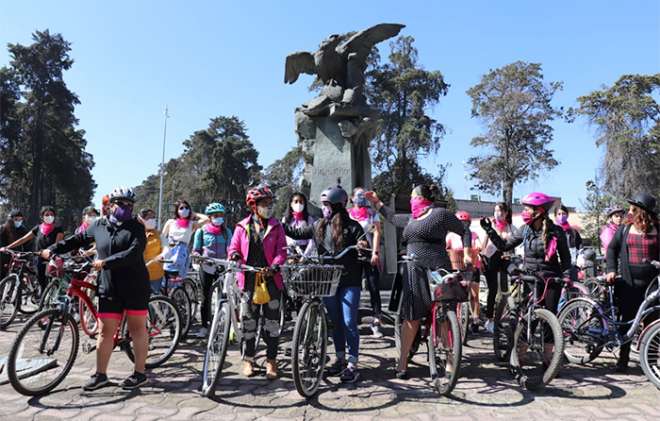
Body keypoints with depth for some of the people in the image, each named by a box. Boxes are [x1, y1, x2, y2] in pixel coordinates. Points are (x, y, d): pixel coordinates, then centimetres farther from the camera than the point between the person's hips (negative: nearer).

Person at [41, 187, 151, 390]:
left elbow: (133, 253, -17)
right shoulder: (99, 225, 10)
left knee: (137, 328, 4)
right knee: (105, 330, 4)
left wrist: (106, 262, -24)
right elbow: (78, 240, 24)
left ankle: (139, 373, 14)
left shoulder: (136, 227, -3)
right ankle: (100, 375, 17)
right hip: (109, 288, 3)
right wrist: (53, 249, 16)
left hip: (135, 287, -3)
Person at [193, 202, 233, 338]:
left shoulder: (226, 232, 8)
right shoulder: (201, 231, 5)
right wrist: (198, 256, -14)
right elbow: (196, 250, 7)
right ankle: (204, 327, 16)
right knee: (206, 297, 6)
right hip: (206, 267, 0)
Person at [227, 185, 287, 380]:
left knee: (272, 322, 5)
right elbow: (233, 248, 8)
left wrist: (274, 267, -19)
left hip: (271, 279, 0)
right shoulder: (242, 227, 6)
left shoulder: (276, 226, 4)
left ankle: (271, 360, 17)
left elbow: (281, 250, -2)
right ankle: (248, 359, 22)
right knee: (248, 321, 7)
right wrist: (234, 256, -16)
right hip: (248, 279, 1)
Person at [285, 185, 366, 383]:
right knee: (335, 322, 13)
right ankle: (340, 359, 27)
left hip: (349, 281, -5)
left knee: (349, 323, -3)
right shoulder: (319, 226, 8)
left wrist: (364, 248, -30)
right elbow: (297, 233, 15)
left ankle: (352, 365, 6)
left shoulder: (352, 227, -6)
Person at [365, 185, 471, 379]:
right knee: (410, 317, 3)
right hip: (415, 273, 6)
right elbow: (392, 217, 36)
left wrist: (467, 253, -7)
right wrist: (376, 202, 35)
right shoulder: (412, 219, 22)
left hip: (437, 271, -6)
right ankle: (402, 362, 8)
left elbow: (465, 232, 4)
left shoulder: (441, 214, 1)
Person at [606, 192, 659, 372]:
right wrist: (611, 270, -1)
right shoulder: (624, 229, 5)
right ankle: (623, 359, 12)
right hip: (629, 283, 1)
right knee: (627, 321, 4)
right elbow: (612, 249, 10)